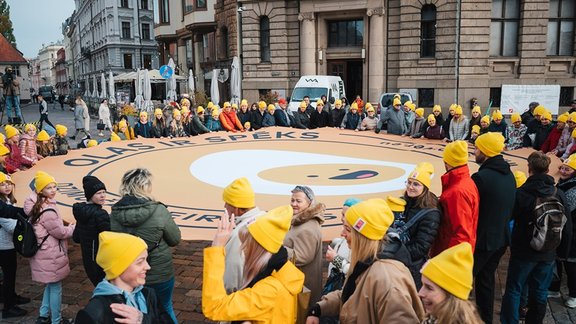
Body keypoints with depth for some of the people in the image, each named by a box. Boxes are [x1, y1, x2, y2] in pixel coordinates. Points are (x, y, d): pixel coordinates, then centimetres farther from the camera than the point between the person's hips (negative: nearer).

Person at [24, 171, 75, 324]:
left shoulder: (37, 205, 6)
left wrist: (67, 226, 5)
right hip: (51, 254, -10)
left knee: (50, 284, 23)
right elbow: (60, 232, -17)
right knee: (55, 287, 4)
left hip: (46, 252, 10)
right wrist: (75, 227, -3)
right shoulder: (47, 210, -25)